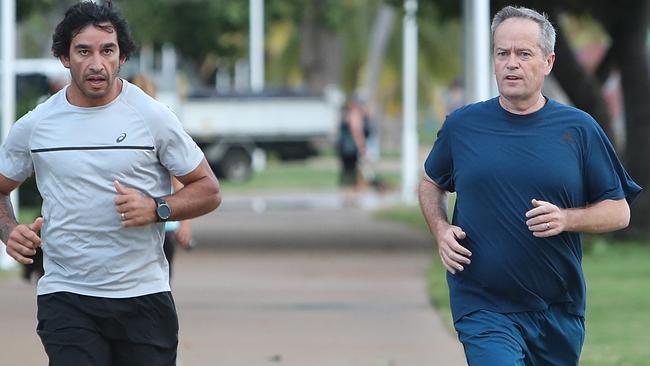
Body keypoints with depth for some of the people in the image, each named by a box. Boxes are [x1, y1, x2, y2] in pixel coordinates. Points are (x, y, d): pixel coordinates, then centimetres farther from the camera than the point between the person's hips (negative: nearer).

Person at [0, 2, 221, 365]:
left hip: (144, 293, 0)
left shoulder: (153, 117, -1)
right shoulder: (33, 126, 3)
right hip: (65, 296, 0)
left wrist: (157, 209, -14)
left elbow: (208, 191, 4)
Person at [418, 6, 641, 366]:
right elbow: (431, 183, 20)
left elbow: (619, 211, 4)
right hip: (483, 308, -2)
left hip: (558, 314, 2)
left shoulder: (579, 129, 1)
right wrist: (441, 230, 0)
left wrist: (565, 219, -14)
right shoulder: (462, 125, 3)